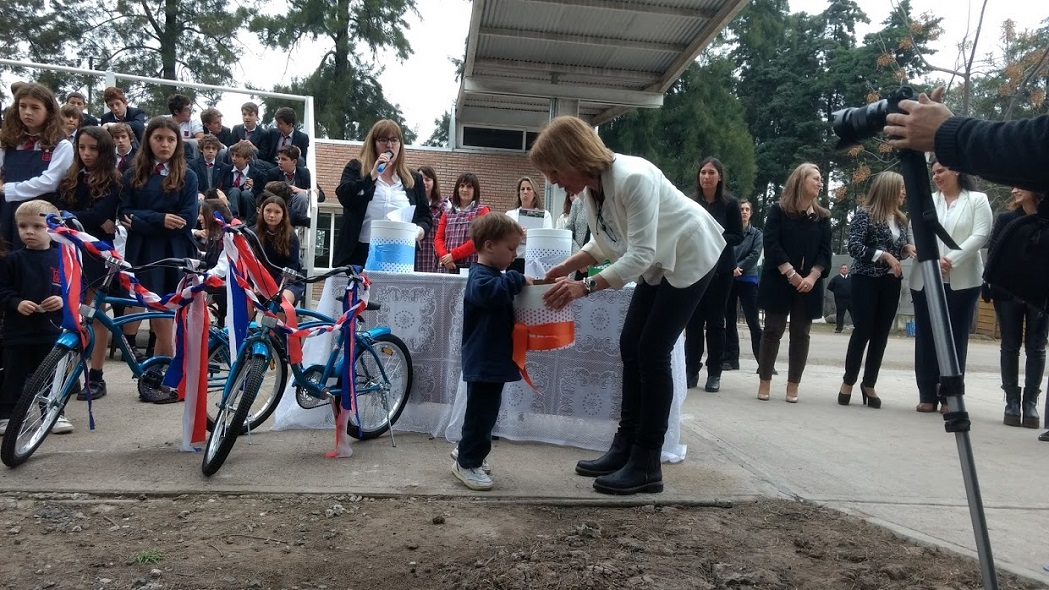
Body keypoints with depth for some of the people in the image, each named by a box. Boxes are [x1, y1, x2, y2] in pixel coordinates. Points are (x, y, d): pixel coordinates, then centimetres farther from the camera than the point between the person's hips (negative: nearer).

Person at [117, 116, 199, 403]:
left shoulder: (187, 176, 5)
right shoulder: (134, 174, 9)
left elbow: (187, 219, -6)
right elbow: (124, 213, 0)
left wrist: (142, 219, -9)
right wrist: (160, 219, -15)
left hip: (173, 254, -1)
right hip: (141, 253, 1)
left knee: (162, 318, 3)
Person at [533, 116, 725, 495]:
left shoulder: (633, 178, -33)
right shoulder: (589, 187, -6)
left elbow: (640, 254, -36)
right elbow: (604, 243, 4)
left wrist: (585, 286, -43)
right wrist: (566, 268, -11)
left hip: (690, 255, -9)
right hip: (657, 264, 9)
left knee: (652, 352, -12)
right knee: (630, 346, 5)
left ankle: (646, 464, -4)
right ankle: (625, 447, 14)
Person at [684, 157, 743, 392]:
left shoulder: (730, 203, -1)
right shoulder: (690, 202, 2)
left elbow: (738, 236, -2)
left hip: (720, 269, -1)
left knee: (715, 320, 4)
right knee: (693, 320, 1)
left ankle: (714, 374, 10)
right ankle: (691, 371, 10)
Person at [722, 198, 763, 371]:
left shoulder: (756, 233, 6)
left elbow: (755, 255, -6)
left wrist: (737, 268, -14)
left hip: (748, 279, -1)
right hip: (728, 279, 1)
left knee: (753, 321, -6)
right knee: (729, 320, 5)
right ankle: (731, 358, 12)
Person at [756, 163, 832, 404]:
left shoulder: (823, 217, 10)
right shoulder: (778, 210, 0)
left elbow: (825, 251, 3)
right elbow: (771, 244, -9)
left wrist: (812, 277, -13)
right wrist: (791, 273, -16)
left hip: (809, 285, 3)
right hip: (779, 281, -3)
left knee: (800, 334, 4)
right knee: (773, 330, 0)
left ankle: (793, 385, 9)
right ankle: (764, 382, 7)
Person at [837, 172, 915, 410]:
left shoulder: (900, 219, 12)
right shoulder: (864, 214, -7)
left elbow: (897, 250, 21)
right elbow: (854, 247, -15)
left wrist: (906, 249, -1)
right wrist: (884, 254, -22)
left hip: (891, 282, 6)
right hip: (866, 280, -6)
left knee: (881, 334, 5)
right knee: (863, 331, -5)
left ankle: (869, 384, 14)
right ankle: (848, 381, 10)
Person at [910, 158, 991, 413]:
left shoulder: (977, 200, 4)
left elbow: (980, 236, -7)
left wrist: (951, 260, -17)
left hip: (962, 281, -3)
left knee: (955, 337, 1)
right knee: (926, 337, 3)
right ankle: (927, 395, 9)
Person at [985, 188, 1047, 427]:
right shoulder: (1005, 220, 6)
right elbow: (992, 255, 1)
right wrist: (990, 289, -9)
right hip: (1008, 292, 1)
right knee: (1010, 347, 5)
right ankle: (1012, 401, 11)